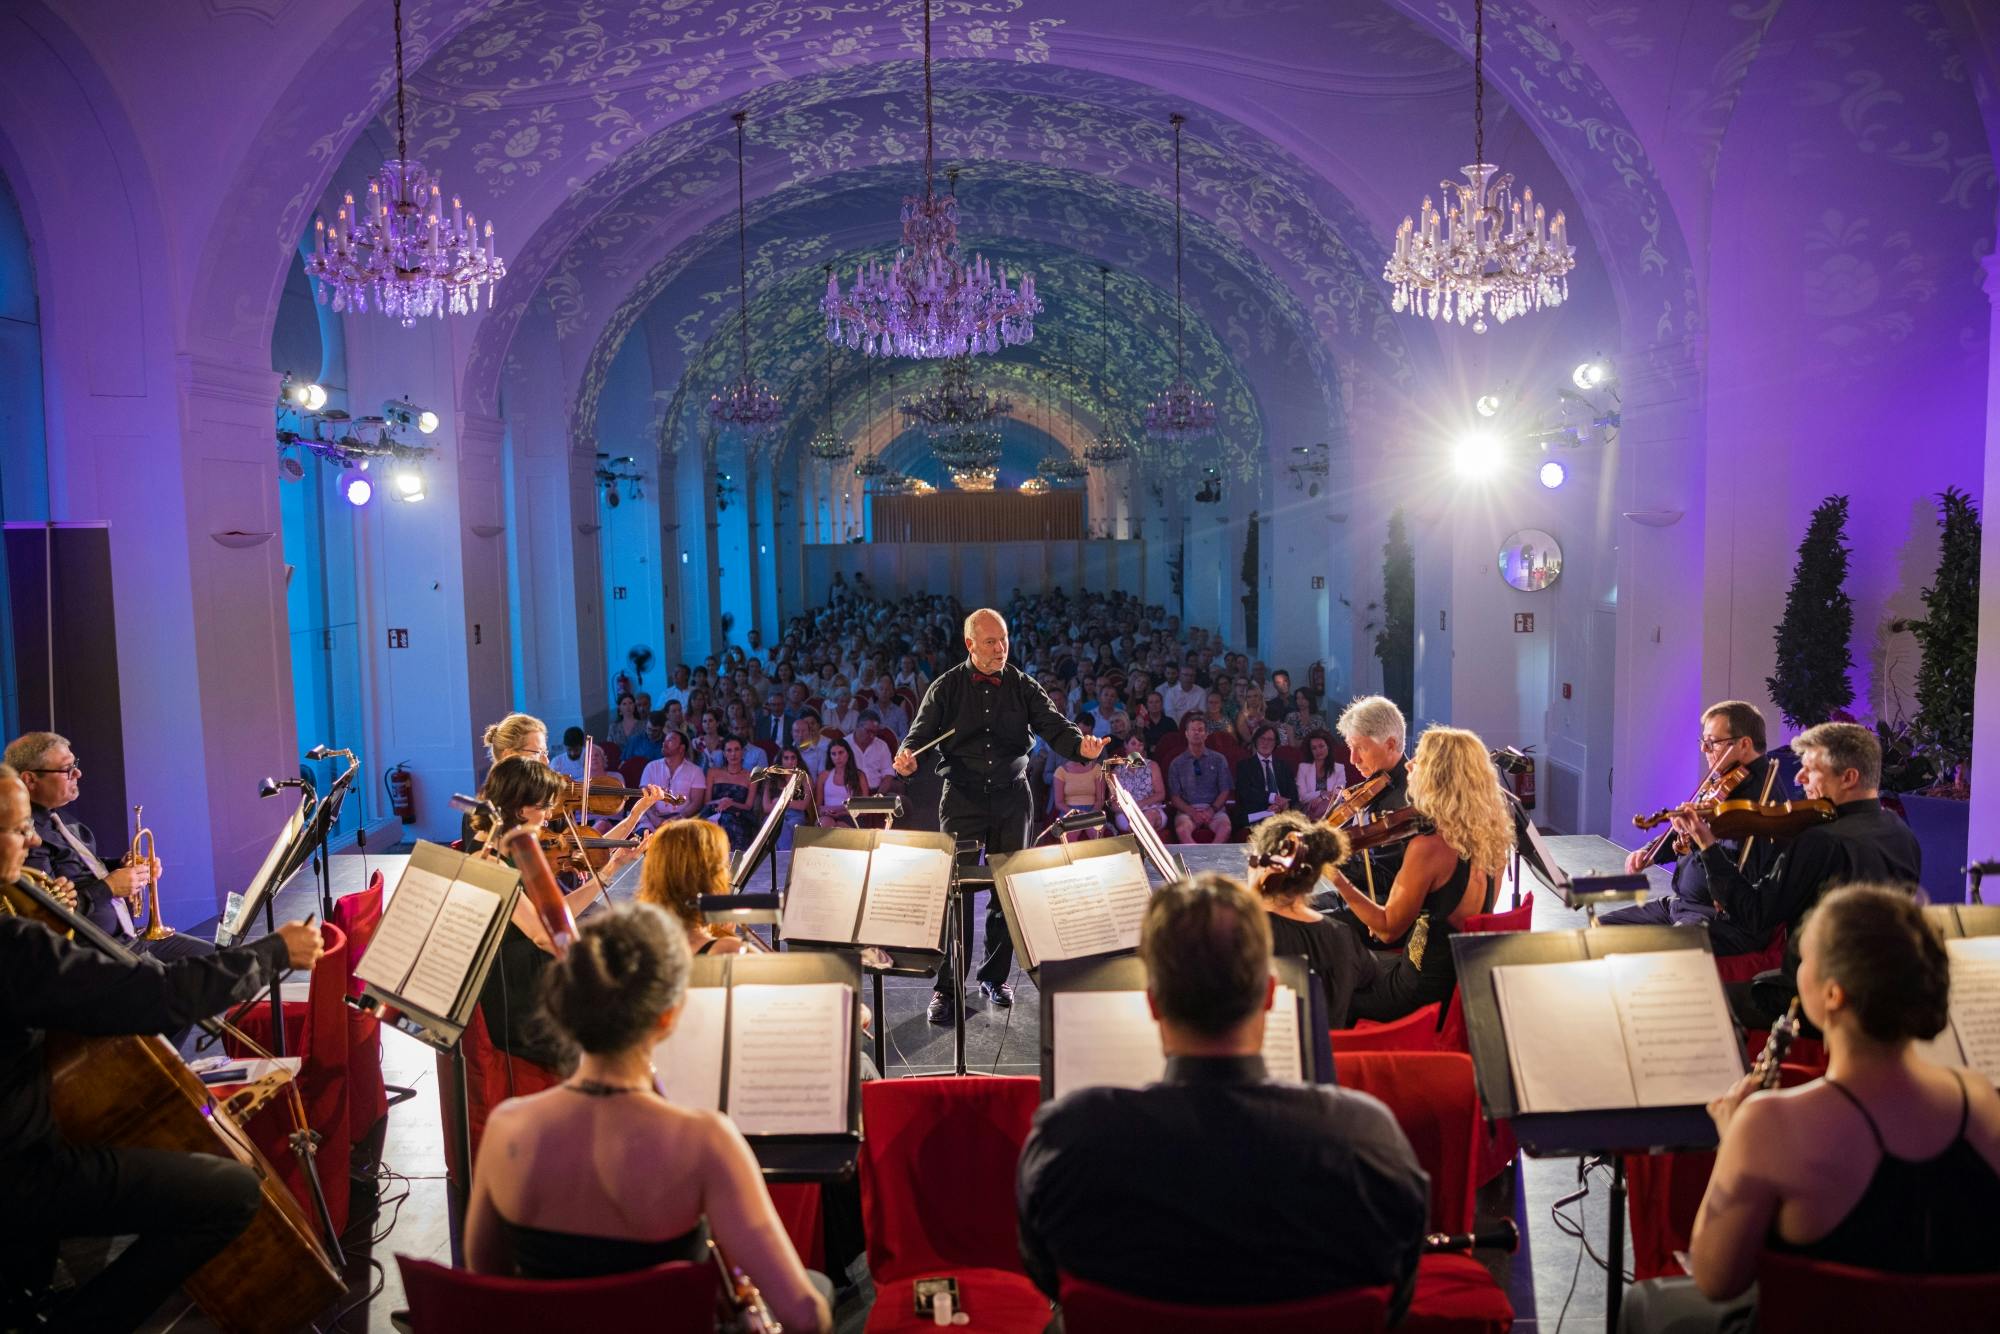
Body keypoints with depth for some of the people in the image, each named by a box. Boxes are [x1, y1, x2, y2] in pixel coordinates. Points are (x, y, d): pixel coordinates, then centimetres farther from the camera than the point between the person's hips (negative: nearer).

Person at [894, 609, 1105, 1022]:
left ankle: (995, 976, 25)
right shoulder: (947, 687, 0)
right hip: (962, 798, -2)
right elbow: (921, 732, -4)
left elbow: (1052, 724, -6)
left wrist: (1080, 744, -28)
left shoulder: (1023, 686, 3)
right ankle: (945, 987, 4)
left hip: (1012, 798, 2)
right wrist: (906, 757, -27)